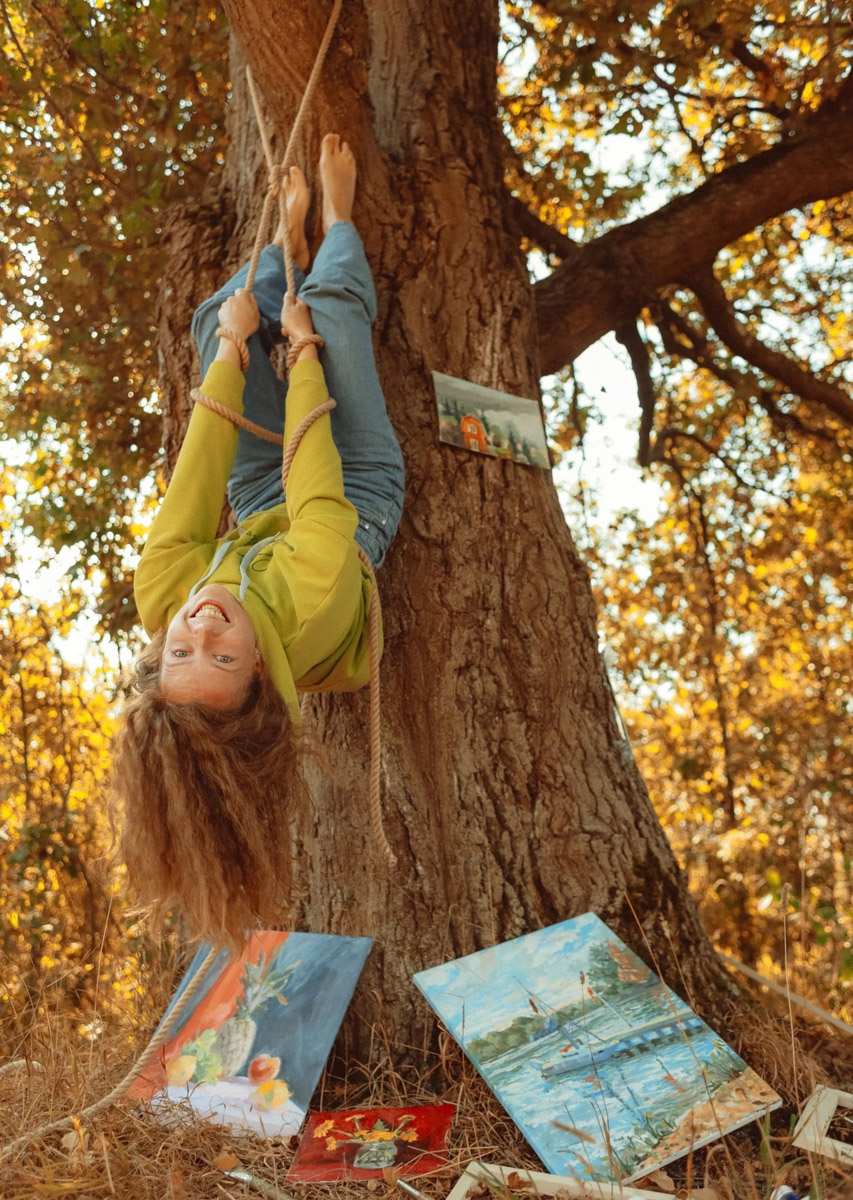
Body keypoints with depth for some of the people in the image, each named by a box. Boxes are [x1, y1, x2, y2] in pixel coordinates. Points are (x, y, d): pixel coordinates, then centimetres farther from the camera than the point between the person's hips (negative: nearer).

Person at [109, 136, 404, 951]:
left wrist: (234, 348, -18)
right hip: (362, 492, -3)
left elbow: (194, 484, -30)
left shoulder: (162, 601, -38)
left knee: (217, 318, 6)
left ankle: (294, 236, 38)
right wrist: (302, 350, -21)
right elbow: (315, 483, -36)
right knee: (330, 300, -6)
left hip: (256, 507, 3)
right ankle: (333, 215, 30)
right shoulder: (314, 608, -48)